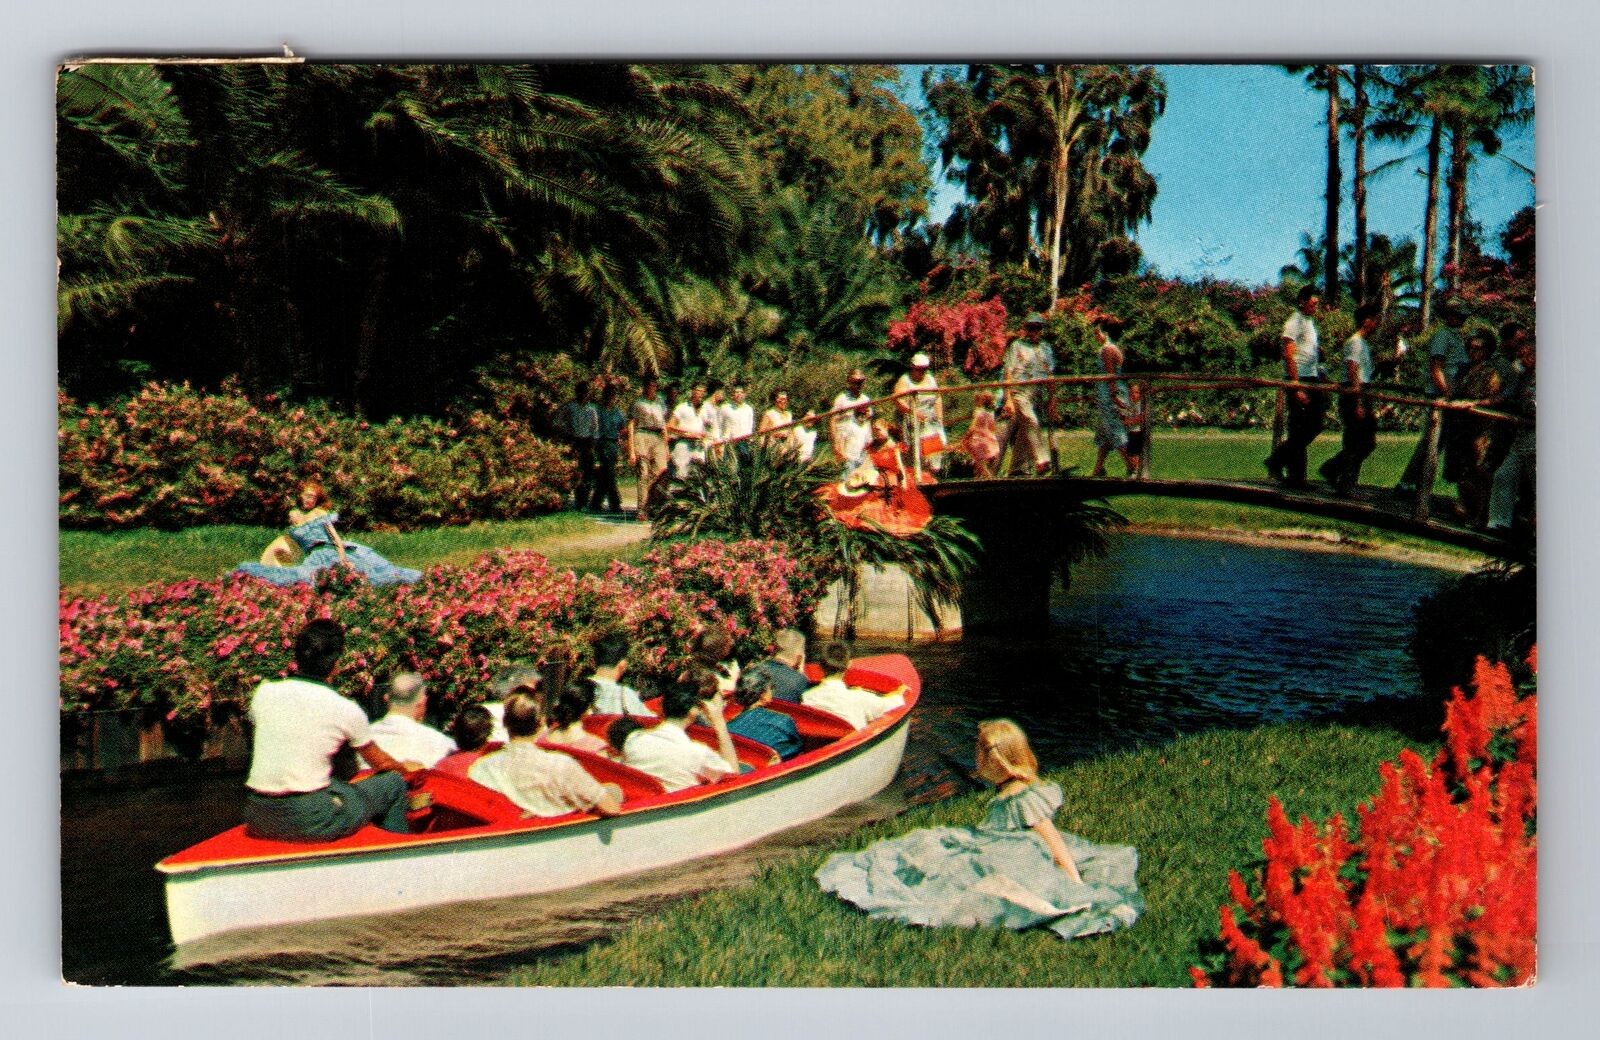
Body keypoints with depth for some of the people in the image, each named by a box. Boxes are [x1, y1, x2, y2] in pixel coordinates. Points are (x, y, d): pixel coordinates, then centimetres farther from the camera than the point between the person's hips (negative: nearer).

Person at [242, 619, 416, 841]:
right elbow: (380, 762, 12)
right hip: (308, 821, -5)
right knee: (393, 783, 13)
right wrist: (405, 767, 35)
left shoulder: (264, 692, 4)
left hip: (257, 822, 5)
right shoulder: (346, 709, -5)